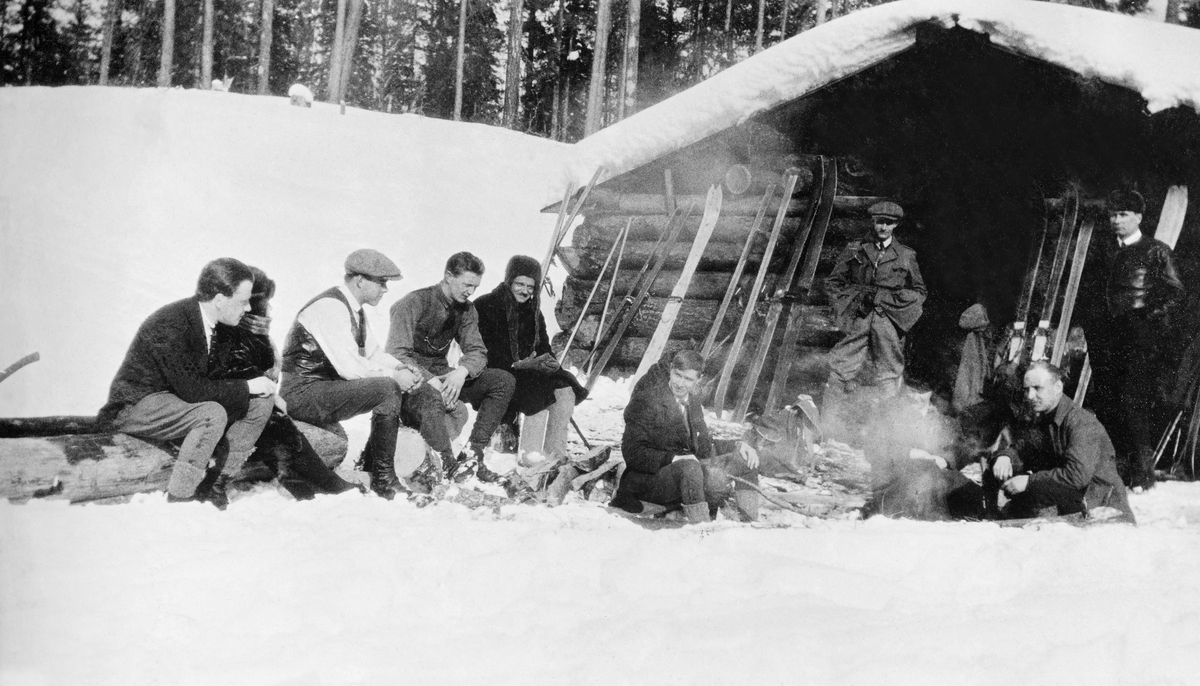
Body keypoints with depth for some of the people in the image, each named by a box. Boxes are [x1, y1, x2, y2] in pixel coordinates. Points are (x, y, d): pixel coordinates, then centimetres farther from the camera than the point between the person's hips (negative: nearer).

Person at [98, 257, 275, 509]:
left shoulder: (218, 324, -1)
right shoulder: (170, 325, -27)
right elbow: (191, 389, -30)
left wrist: (262, 385, -6)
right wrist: (246, 387, -21)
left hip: (177, 398, 9)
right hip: (136, 405, -9)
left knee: (261, 401, -5)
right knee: (212, 414, -34)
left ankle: (215, 486, -3)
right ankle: (177, 499, -23)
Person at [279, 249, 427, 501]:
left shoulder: (354, 309, 11)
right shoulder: (329, 308, -20)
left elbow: (372, 352, 18)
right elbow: (349, 366, -26)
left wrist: (402, 369, 0)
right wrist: (394, 376, -16)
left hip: (328, 387, 10)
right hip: (304, 394, -10)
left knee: (398, 385, 8)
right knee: (387, 388, -24)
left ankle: (370, 461, 13)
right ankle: (383, 480, -17)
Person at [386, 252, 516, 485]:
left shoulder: (466, 310, 7)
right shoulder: (414, 303, -14)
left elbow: (477, 351, 3)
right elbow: (397, 355, -19)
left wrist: (462, 371, -21)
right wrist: (430, 380, -31)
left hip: (441, 375, 7)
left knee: (504, 380, -11)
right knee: (431, 397, -42)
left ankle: (472, 455, -16)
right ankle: (447, 465, -33)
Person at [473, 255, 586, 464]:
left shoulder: (532, 312, 14)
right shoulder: (485, 307, -9)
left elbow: (543, 347, 15)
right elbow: (484, 355, -15)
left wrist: (549, 363, -11)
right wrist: (522, 364, -25)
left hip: (529, 370, 7)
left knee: (566, 392, -16)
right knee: (540, 397, -30)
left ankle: (556, 455, -12)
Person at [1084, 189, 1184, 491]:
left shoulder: (1156, 251, -1)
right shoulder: (1105, 249, 15)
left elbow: (1175, 291, -1)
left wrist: (1150, 316, -10)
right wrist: (1095, 317, 13)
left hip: (1141, 335, -6)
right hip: (1106, 335, 6)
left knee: (1135, 399, -10)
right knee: (1104, 400, 5)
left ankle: (1142, 471, -3)